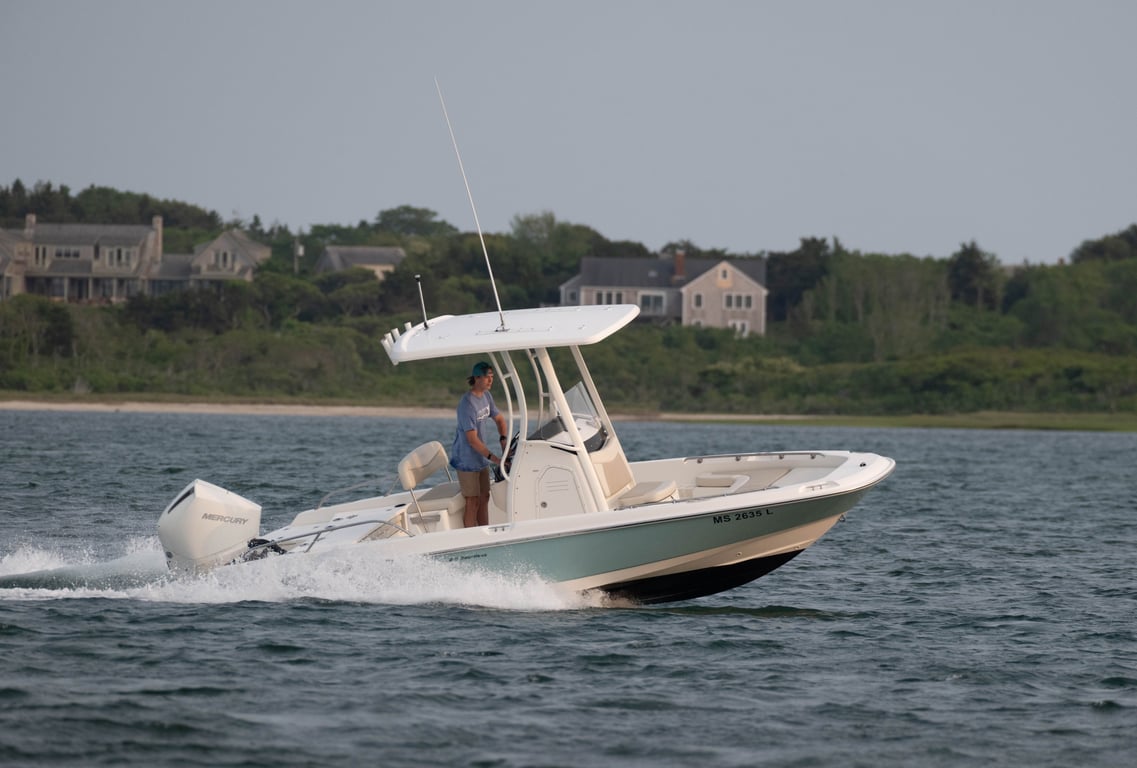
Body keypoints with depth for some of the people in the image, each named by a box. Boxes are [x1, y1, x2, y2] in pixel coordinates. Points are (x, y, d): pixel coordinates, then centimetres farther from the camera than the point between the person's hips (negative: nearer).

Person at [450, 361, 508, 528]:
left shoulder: (486, 396, 5)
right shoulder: (467, 403, -23)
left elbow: (499, 419, 16)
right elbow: (472, 439, -25)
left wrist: (504, 440, -4)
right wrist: (493, 457, -29)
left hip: (480, 458, 9)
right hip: (466, 459, -9)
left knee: (484, 498, 14)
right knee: (472, 502, -6)